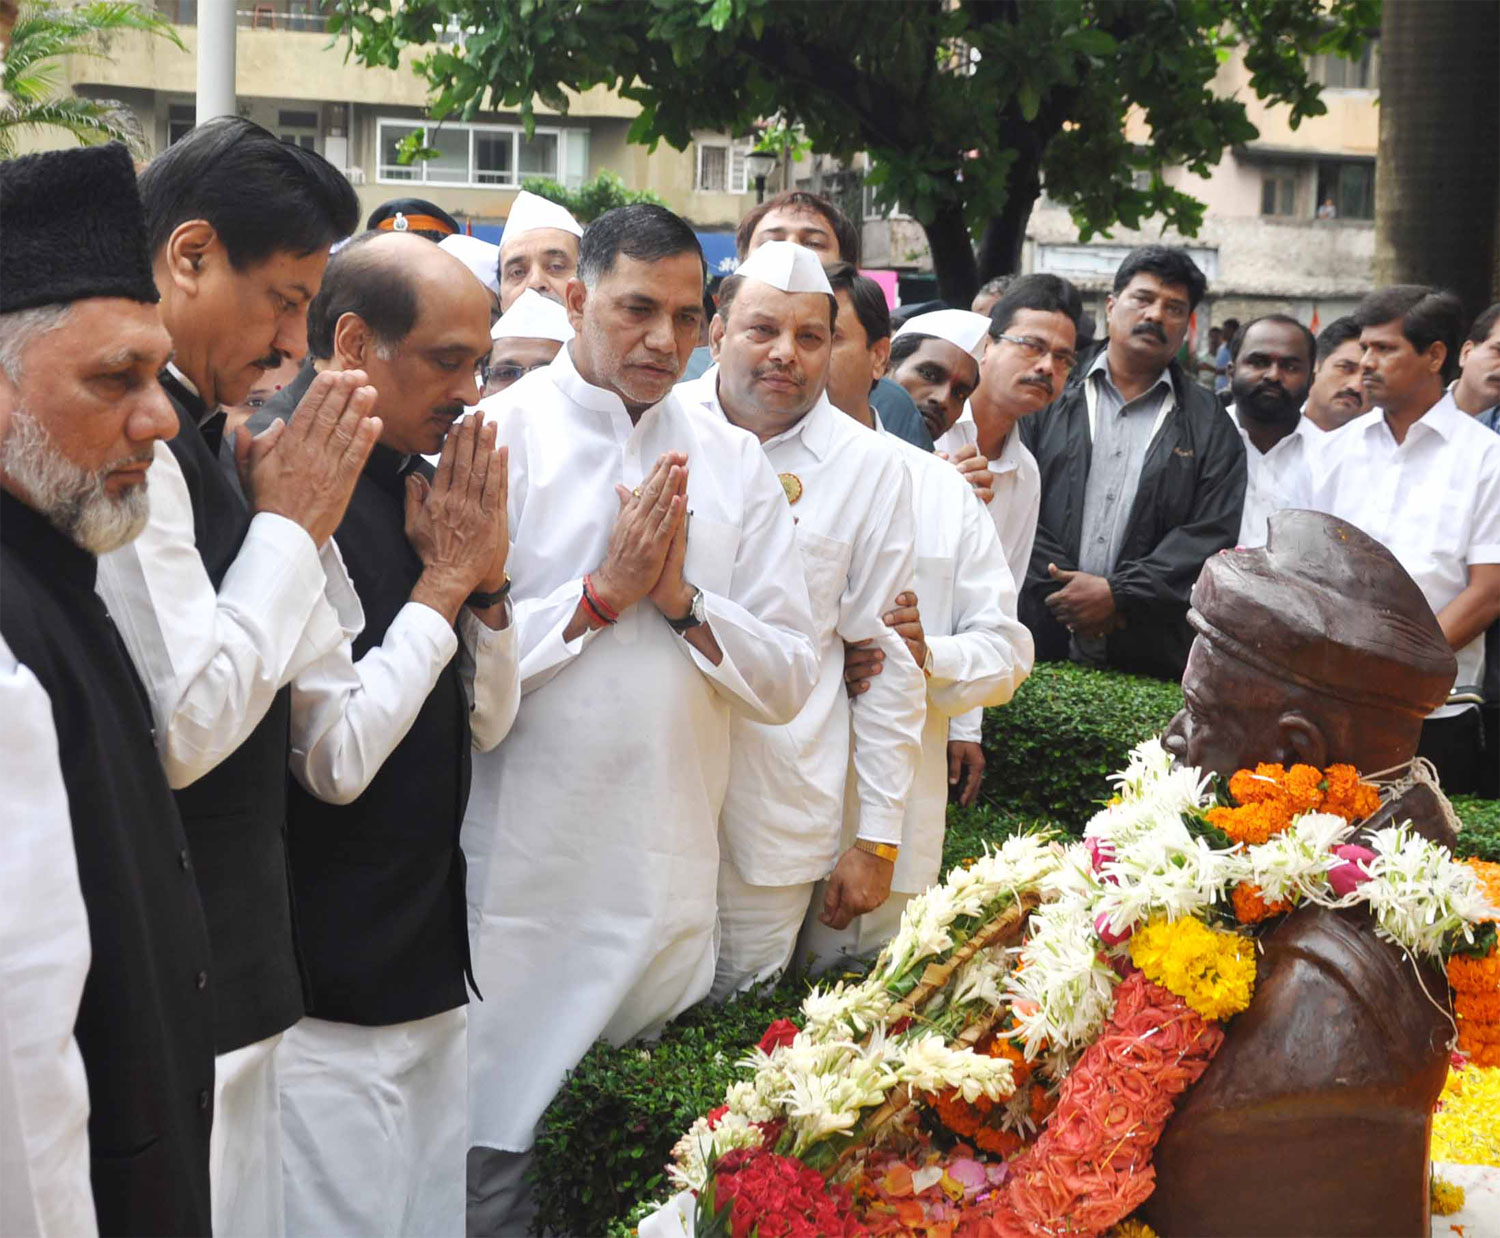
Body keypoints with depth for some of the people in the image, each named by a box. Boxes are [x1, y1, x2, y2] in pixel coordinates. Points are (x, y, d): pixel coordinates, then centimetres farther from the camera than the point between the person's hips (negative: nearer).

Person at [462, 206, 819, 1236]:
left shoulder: (733, 463, 10)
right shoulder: (495, 438, -2)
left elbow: (787, 679, 6)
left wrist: (681, 599, -9)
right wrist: (601, 593, -13)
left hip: (671, 880, 4)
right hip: (519, 878, -3)